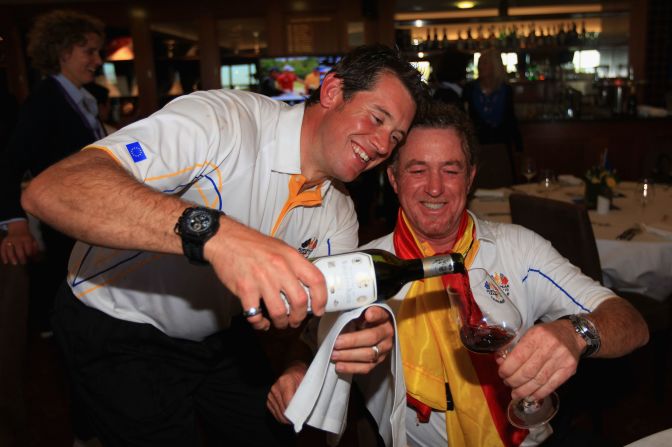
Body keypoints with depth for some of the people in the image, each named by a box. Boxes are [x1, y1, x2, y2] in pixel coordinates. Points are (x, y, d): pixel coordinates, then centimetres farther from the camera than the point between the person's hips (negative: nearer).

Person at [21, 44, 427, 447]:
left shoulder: (338, 213, -7)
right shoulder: (222, 120, -30)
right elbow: (49, 191, -41)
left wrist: (363, 334, -33)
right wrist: (211, 232, -55)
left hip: (221, 334, 6)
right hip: (117, 330, -5)